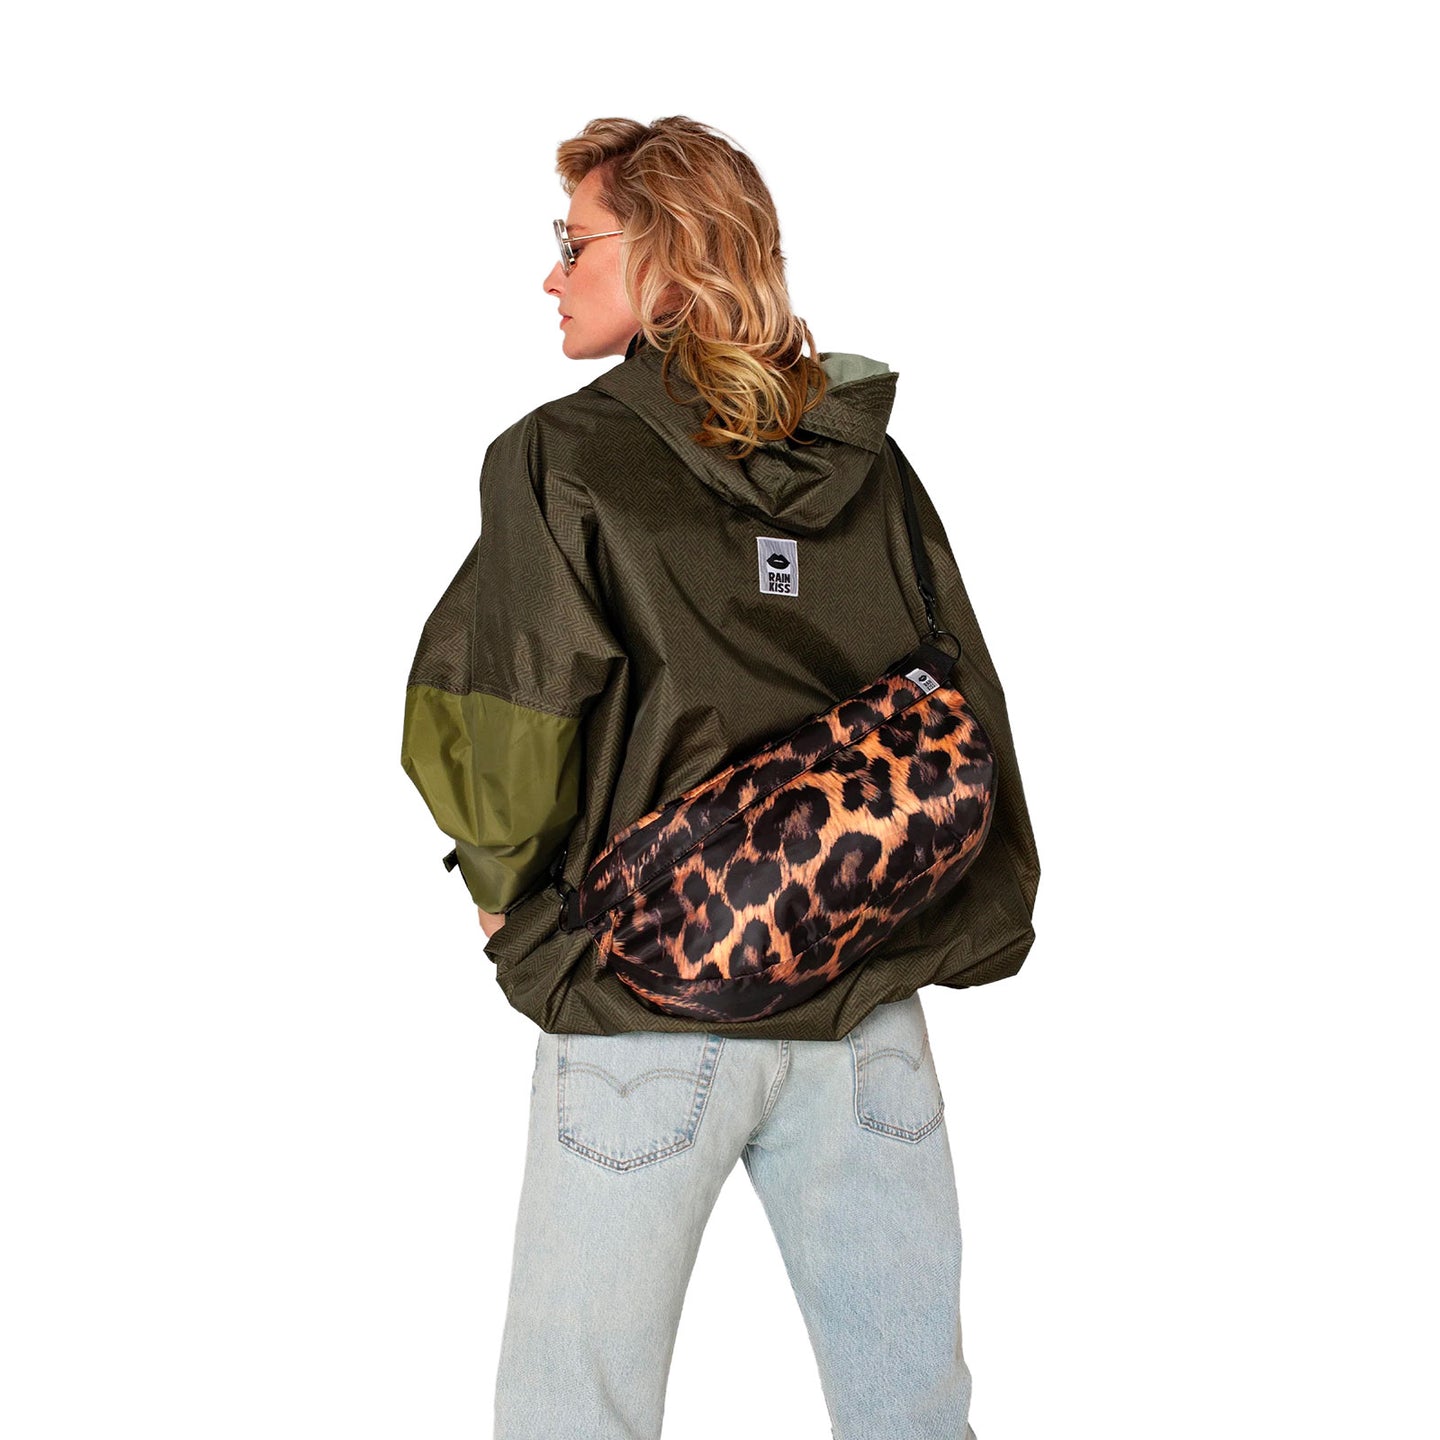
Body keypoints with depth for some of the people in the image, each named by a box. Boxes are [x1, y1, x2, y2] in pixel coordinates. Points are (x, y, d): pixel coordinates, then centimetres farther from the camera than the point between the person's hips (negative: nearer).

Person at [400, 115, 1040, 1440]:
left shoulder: (562, 459, -8)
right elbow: (967, 713, 6)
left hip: (646, 998, -4)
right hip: (867, 1006, 5)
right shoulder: (868, 462, 5)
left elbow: (487, 726, -15)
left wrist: (511, 883, 3)